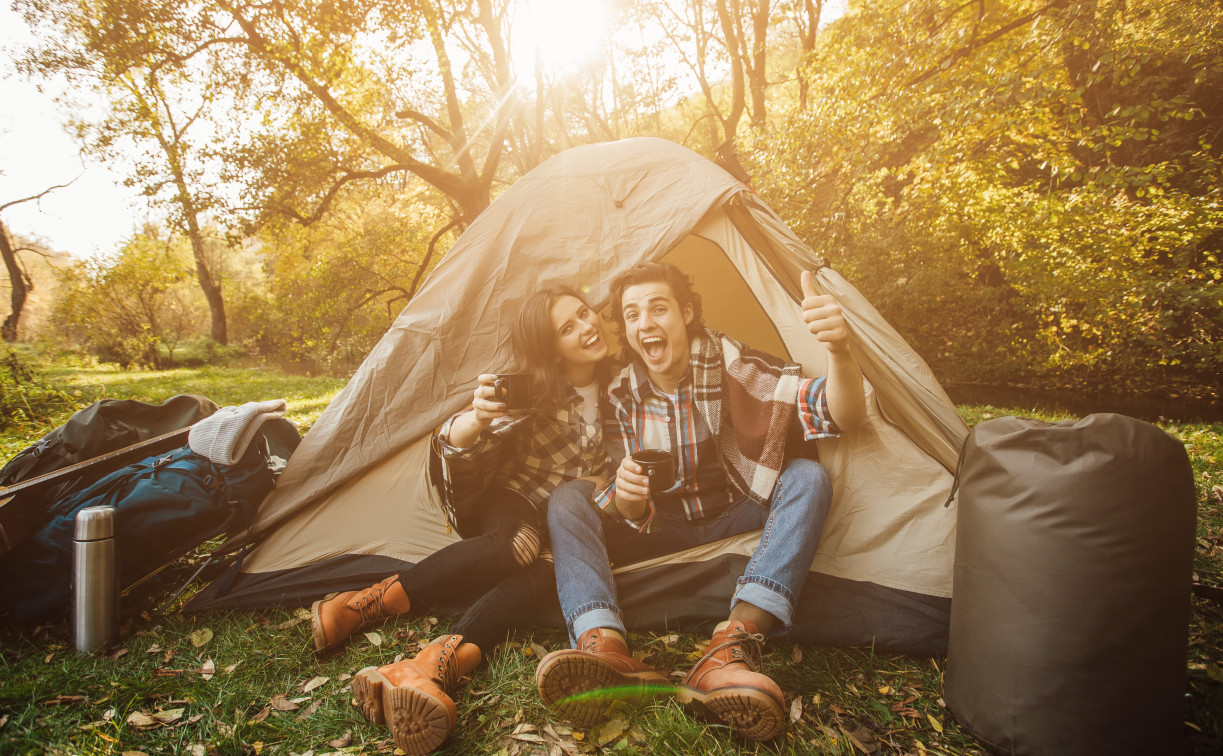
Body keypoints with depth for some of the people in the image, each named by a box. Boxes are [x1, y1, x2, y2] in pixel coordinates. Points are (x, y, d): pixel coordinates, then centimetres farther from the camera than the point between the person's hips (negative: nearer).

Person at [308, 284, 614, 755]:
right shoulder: (533, 390, -12)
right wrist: (480, 417, -40)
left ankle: (436, 664, -53)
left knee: (546, 569, -34)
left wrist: (603, 485, -6)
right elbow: (454, 447, -18)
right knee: (518, 544, -38)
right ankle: (364, 605, -37)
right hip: (513, 507, -2)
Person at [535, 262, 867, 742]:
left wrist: (839, 351, -47)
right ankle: (604, 648, -45)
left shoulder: (730, 365, -15)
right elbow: (632, 515, -5)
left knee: (807, 478, -29)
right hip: (659, 531, 1)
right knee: (567, 499, -21)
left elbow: (839, 417, -25)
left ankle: (728, 653, -44)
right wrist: (626, 501, -31)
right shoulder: (621, 396, -8)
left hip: (733, 521, -1)